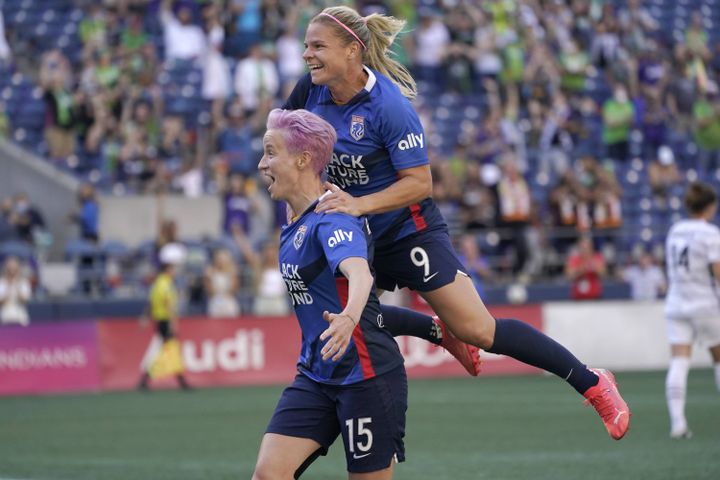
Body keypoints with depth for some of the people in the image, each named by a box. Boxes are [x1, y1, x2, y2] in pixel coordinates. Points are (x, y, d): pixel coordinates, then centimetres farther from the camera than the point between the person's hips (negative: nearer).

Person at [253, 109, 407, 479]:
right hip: (315, 377, 8)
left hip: (366, 375, -8)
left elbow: (359, 273, -39)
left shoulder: (332, 219, -18)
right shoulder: (296, 224, 10)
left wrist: (350, 316, -57)